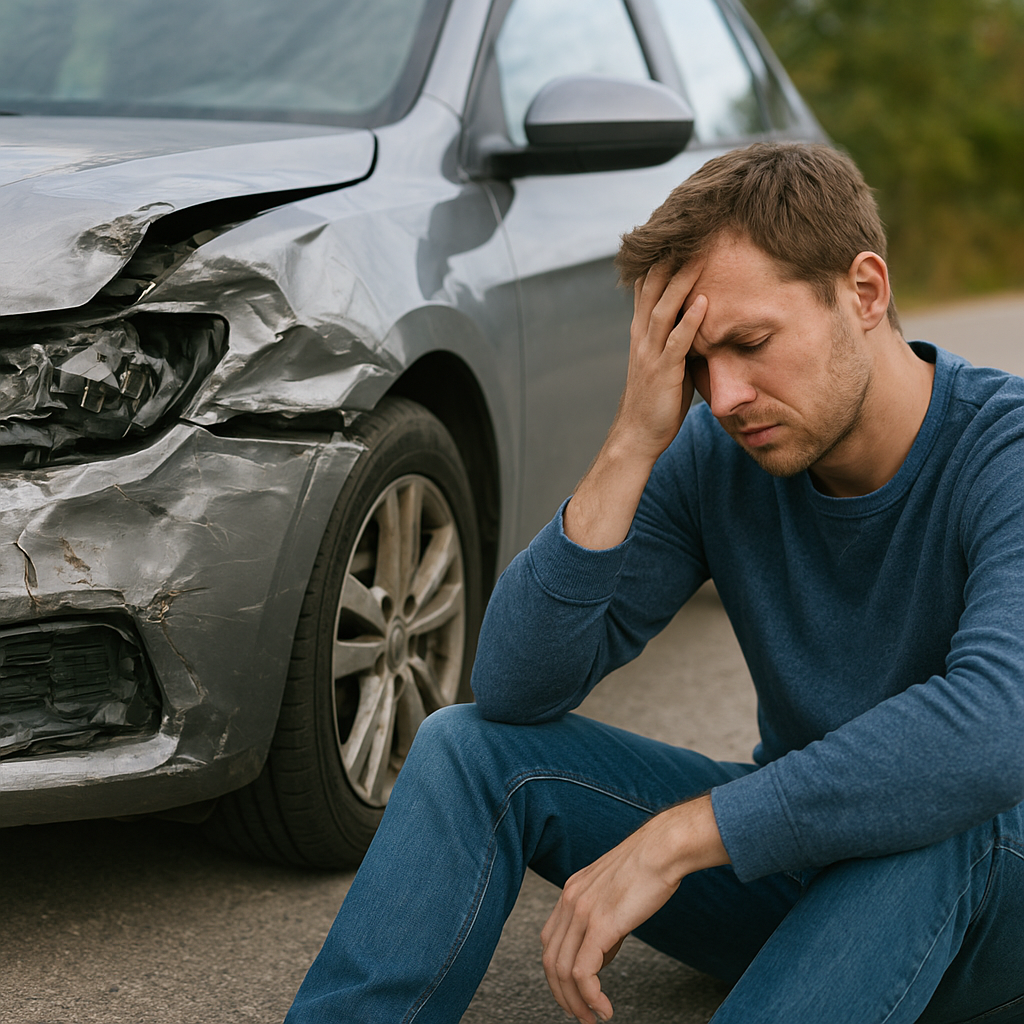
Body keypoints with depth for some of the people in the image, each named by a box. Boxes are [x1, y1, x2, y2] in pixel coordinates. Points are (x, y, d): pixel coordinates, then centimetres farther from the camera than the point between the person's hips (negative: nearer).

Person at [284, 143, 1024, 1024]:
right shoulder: (713, 457, -9)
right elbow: (514, 691, -15)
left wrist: (673, 838, -39)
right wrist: (631, 446, -26)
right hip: (789, 856, 5)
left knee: (931, 821, -40)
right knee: (472, 745, -12)